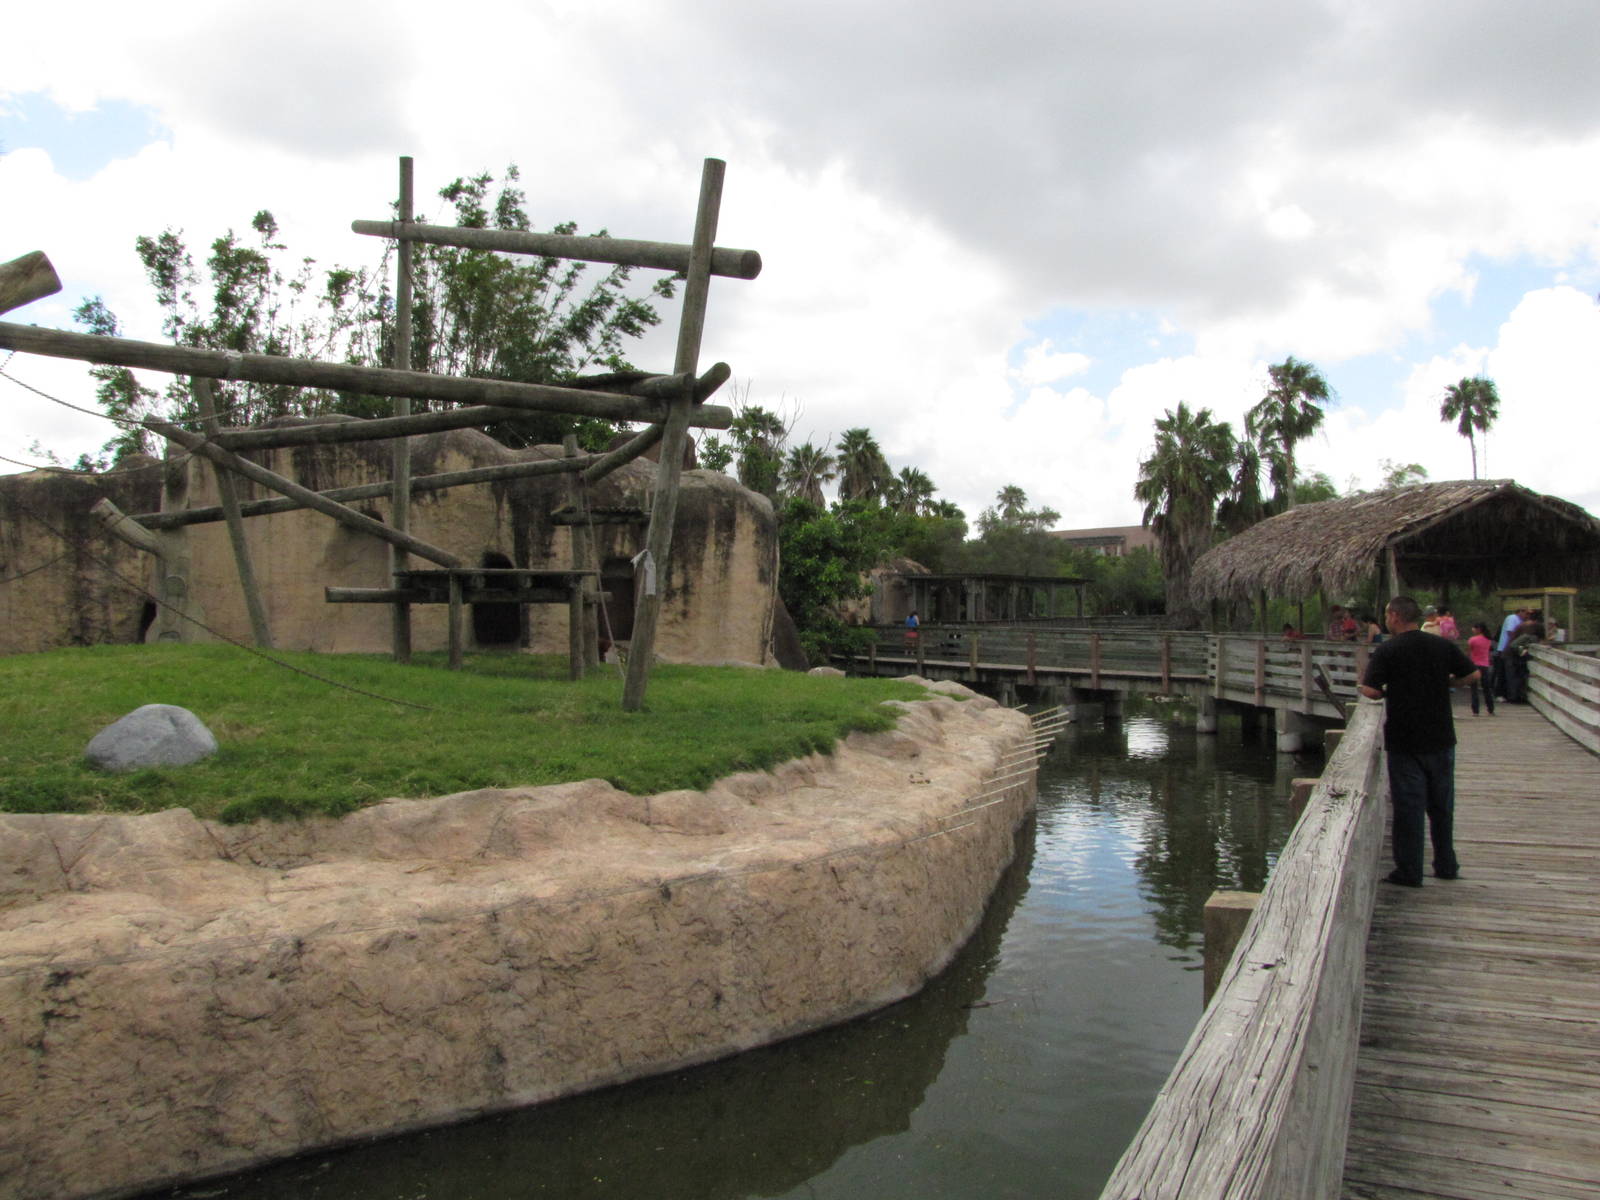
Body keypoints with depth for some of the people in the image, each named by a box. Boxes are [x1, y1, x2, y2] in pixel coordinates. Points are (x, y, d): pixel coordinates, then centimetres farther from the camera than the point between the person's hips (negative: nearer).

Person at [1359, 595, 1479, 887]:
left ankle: (1409, 871, 5)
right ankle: (1446, 865, 25)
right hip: (1441, 739, 4)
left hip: (1404, 742, -4)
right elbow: (1473, 674, 9)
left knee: (1408, 806, 1)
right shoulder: (1444, 646, 1)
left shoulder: (1387, 651, -12)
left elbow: (1369, 691, -17)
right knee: (1442, 805, 16)